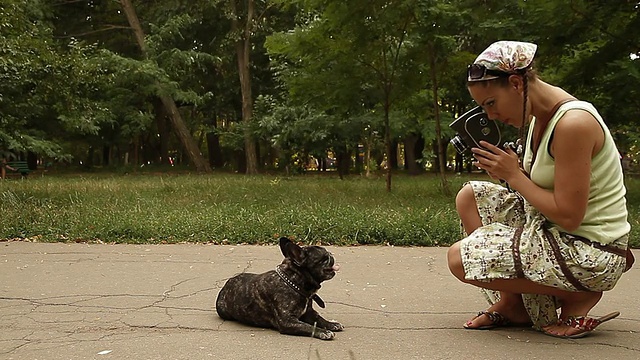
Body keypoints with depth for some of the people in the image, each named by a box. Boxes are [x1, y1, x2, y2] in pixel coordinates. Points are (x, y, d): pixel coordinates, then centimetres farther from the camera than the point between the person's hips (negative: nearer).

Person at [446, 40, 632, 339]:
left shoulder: (573, 123, -24)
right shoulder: (539, 115, 5)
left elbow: (569, 216, -25)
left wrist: (514, 175, -16)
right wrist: (507, 169, -5)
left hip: (590, 252, -10)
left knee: (460, 259, -13)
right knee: (470, 196, 9)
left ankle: (577, 298, -1)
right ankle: (510, 303, 9)